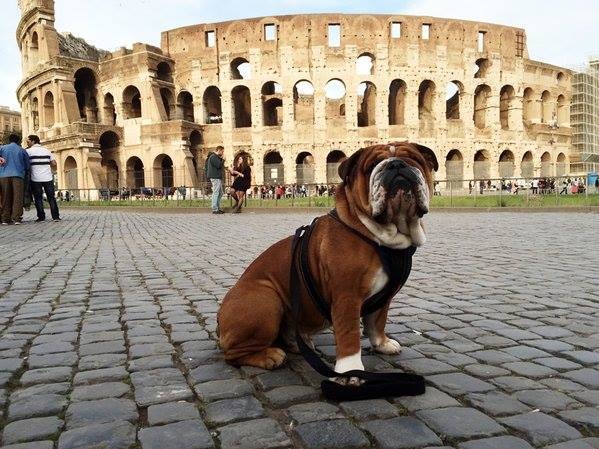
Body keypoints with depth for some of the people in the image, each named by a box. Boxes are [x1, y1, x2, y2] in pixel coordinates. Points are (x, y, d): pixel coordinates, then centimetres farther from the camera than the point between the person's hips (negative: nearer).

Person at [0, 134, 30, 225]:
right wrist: (24, 174, 28)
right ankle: (16, 218, -11)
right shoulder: (21, 150, 11)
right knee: (17, 198, -2)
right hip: (18, 175, -1)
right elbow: (27, 165, 14)